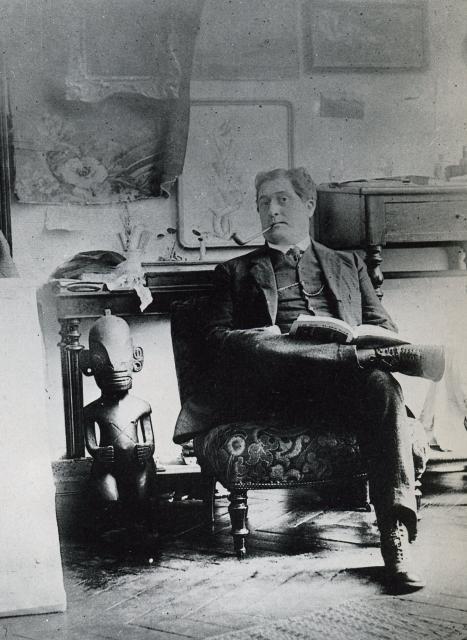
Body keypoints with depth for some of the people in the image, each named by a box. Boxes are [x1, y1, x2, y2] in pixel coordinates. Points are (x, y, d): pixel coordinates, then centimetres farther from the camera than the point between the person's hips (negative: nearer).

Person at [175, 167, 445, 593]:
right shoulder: (236, 272, 27)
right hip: (275, 384, 0)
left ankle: (396, 534, -43)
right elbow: (217, 338, 12)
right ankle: (397, 356, -33)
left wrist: (381, 350, -5)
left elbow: (383, 327, 23)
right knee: (255, 348, -36)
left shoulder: (349, 264, 32)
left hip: (342, 379, 1)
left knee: (381, 385, -35)